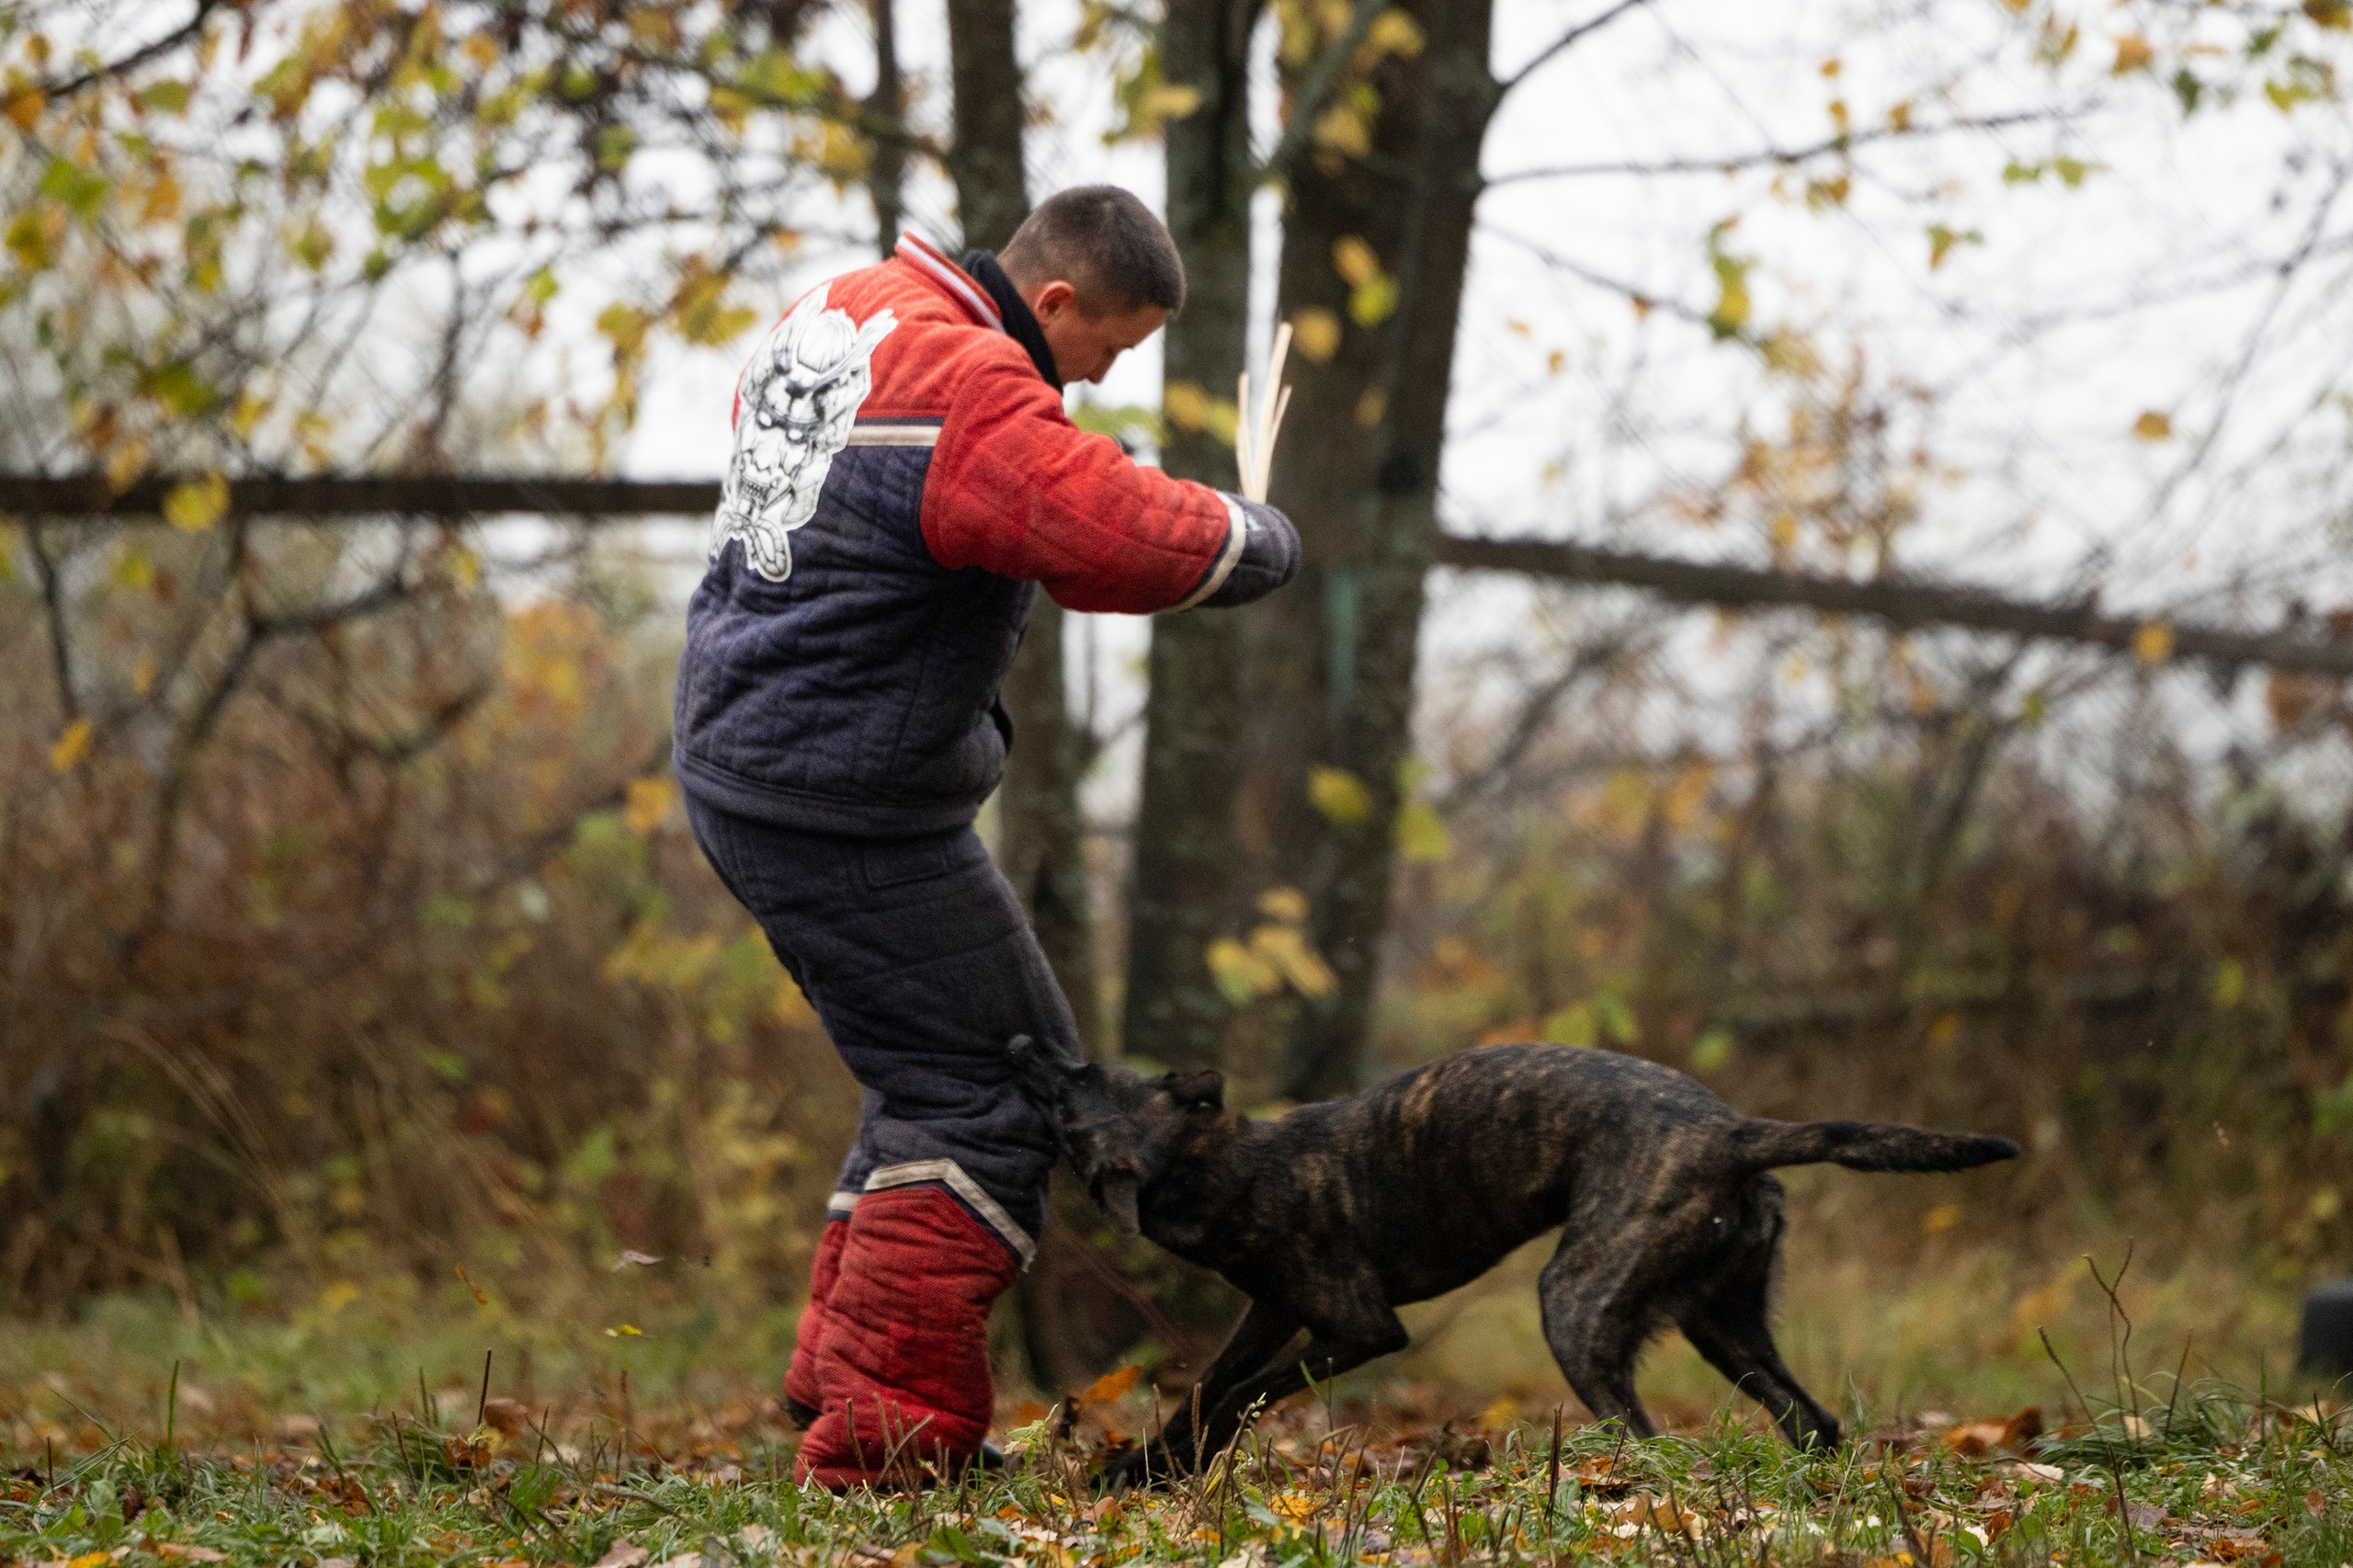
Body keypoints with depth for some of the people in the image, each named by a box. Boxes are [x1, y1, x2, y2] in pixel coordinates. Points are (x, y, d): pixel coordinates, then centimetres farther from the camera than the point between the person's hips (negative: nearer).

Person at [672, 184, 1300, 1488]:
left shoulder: (839, 309, 9)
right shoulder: (969, 394, -22)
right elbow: (1131, 539, -30)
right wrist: (1262, 543, -8)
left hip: (737, 756, 10)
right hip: (845, 809, -10)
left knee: (941, 1072, 20)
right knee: (995, 1093, -4)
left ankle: (837, 1372, 21)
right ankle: (881, 1428, -7)